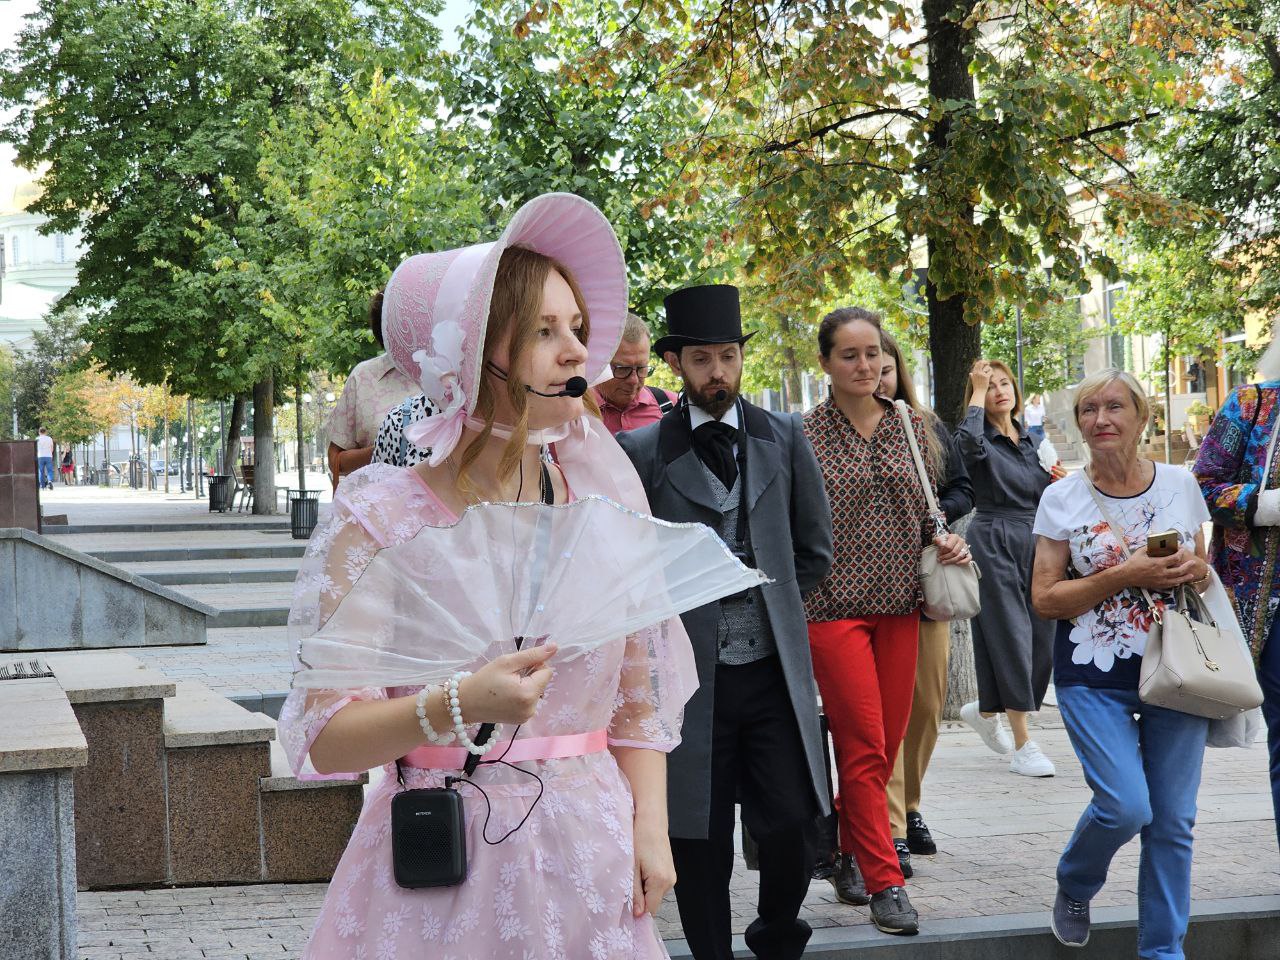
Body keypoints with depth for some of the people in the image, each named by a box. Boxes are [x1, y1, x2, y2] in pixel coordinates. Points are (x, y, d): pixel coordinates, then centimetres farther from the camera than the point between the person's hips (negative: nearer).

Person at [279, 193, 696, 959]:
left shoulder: (601, 503, 2)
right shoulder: (381, 517, -10)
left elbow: (639, 698, 8)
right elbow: (323, 737, -12)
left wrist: (650, 827, -3)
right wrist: (454, 710, -27)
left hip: (590, 858, 4)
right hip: (444, 867, -4)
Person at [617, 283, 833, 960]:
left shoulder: (784, 437, 8)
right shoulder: (641, 451, 0)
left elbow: (814, 549, 14)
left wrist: (769, 601, 9)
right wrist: (672, 616, 2)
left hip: (774, 671, 2)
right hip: (690, 673, -1)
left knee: (788, 824, -1)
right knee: (699, 842, 4)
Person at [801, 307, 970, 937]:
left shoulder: (912, 428, 9)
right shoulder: (802, 435, -4)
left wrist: (949, 543, 0)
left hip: (900, 602, 5)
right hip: (831, 604, -4)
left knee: (887, 744, 8)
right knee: (864, 746, -6)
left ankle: (850, 855, 26)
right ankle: (884, 883, 1)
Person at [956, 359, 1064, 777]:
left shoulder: (1028, 440, 15)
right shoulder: (983, 440, -6)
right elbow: (969, 443, -33)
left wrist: (1057, 483, 1)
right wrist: (977, 394, -20)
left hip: (1035, 545, 7)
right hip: (994, 544, -7)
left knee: (1040, 641, 8)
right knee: (1009, 638, -8)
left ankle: (985, 710, 31)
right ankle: (1022, 745, -4)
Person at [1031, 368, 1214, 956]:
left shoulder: (1180, 485, 5)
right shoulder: (1062, 499, -2)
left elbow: (1202, 572, 17)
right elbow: (1044, 599, -4)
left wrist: (1196, 571, -8)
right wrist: (1125, 576, -16)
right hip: (1095, 680, -2)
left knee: (1173, 820, 2)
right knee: (1126, 807, -15)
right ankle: (1073, 888, 17)